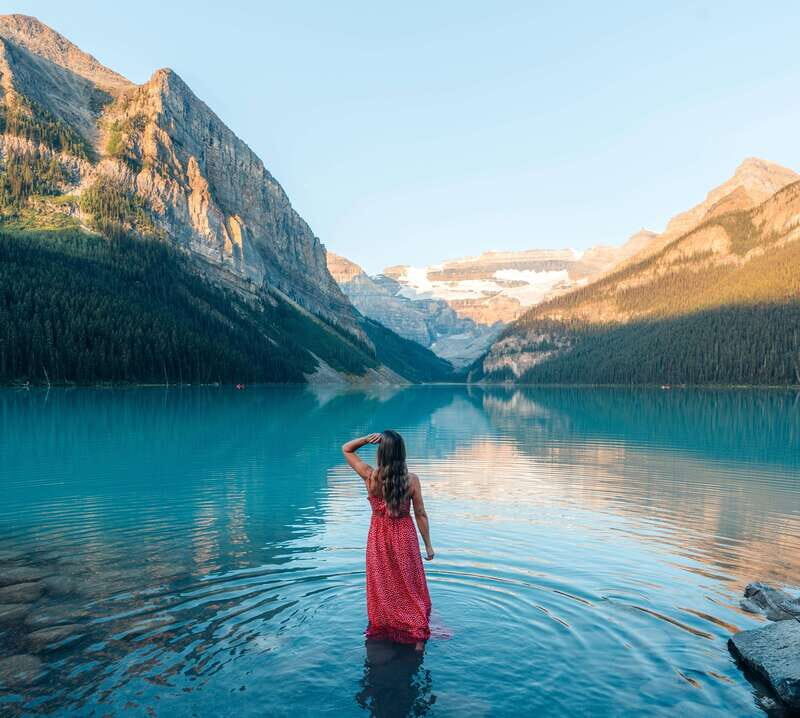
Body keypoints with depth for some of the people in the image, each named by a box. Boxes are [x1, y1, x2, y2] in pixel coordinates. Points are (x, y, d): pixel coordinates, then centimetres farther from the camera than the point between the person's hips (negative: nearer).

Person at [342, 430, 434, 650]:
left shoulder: (370, 476, -17)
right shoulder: (411, 480, -17)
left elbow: (346, 449, -4)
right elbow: (420, 514, -10)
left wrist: (367, 439, -20)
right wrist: (428, 545, 1)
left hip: (378, 538, 1)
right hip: (404, 538, -1)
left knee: (381, 588, 19)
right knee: (410, 588, 15)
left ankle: (380, 632, 34)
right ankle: (417, 638, 21)